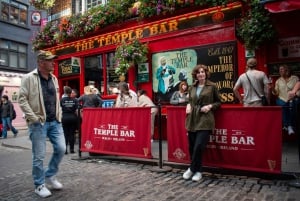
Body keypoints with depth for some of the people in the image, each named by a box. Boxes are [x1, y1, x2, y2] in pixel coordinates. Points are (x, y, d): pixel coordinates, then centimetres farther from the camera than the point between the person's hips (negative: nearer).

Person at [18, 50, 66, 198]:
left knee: (61, 149, 4)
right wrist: (34, 118, -15)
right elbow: (22, 99, -10)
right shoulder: (29, 78, -7)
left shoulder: (54, 79, 12)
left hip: (55, 122, 6)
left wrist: (59, 115, 10)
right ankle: (39, 185, 20)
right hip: (38, 123, -6)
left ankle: (50, 176, 26)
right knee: (39, 156, 2)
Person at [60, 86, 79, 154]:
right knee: (72, 134, 6)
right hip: (73, 118, 1)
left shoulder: (62, 100, -3)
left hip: (65, 118, -1)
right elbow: (76, 110, -5)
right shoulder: (75, 100, -1)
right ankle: (72, 149, 10)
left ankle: (65, 149, 4)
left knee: (65, 134, 5)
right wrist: (77, 118, 4)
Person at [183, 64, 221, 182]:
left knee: (198, 146, -13)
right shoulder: (192, 87, 14)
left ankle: (192, 169, 7)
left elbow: (218, 102, 7)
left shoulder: (212, 86, 2)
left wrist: (210, 106, -11)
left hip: (205, 120, -5)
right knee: (192, 147, 7)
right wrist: (188, 105, 4)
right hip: (192, 120, 5)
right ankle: (197, 171, 26)